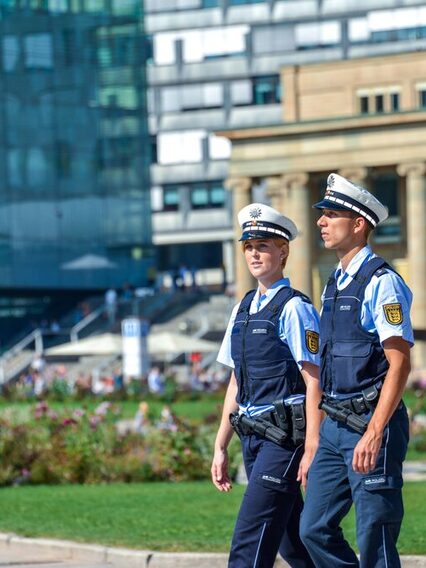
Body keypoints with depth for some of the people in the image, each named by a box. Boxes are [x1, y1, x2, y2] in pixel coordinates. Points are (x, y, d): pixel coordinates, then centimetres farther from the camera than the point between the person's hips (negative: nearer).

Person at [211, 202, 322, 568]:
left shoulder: (294, 308, -9)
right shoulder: (243, 309, 14)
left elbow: (314, 383, -12)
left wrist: (312, 451, -17)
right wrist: (221, 448, 17)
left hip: (284, 438, -8)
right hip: (253, 437, 8)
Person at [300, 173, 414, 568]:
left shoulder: (381, 283, -11)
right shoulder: (335, 286, 16)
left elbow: (400, 362, -17)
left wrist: (374, 433, -24)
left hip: (371, 424, -9)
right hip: (335, 425, 9)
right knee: (315, 529, 8)